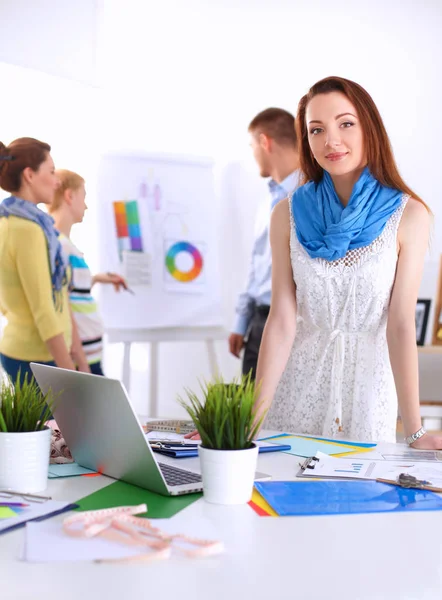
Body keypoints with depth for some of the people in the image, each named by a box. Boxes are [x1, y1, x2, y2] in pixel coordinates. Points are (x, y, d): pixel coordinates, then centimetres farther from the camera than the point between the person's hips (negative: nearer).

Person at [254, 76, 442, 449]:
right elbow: (282, 320, -7)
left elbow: (401, 324, -13)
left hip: (367, 381, -1)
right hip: (299, 385, 2)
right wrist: (254, 415, -14)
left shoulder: (408, 215, -10)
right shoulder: (289, 215, -3)